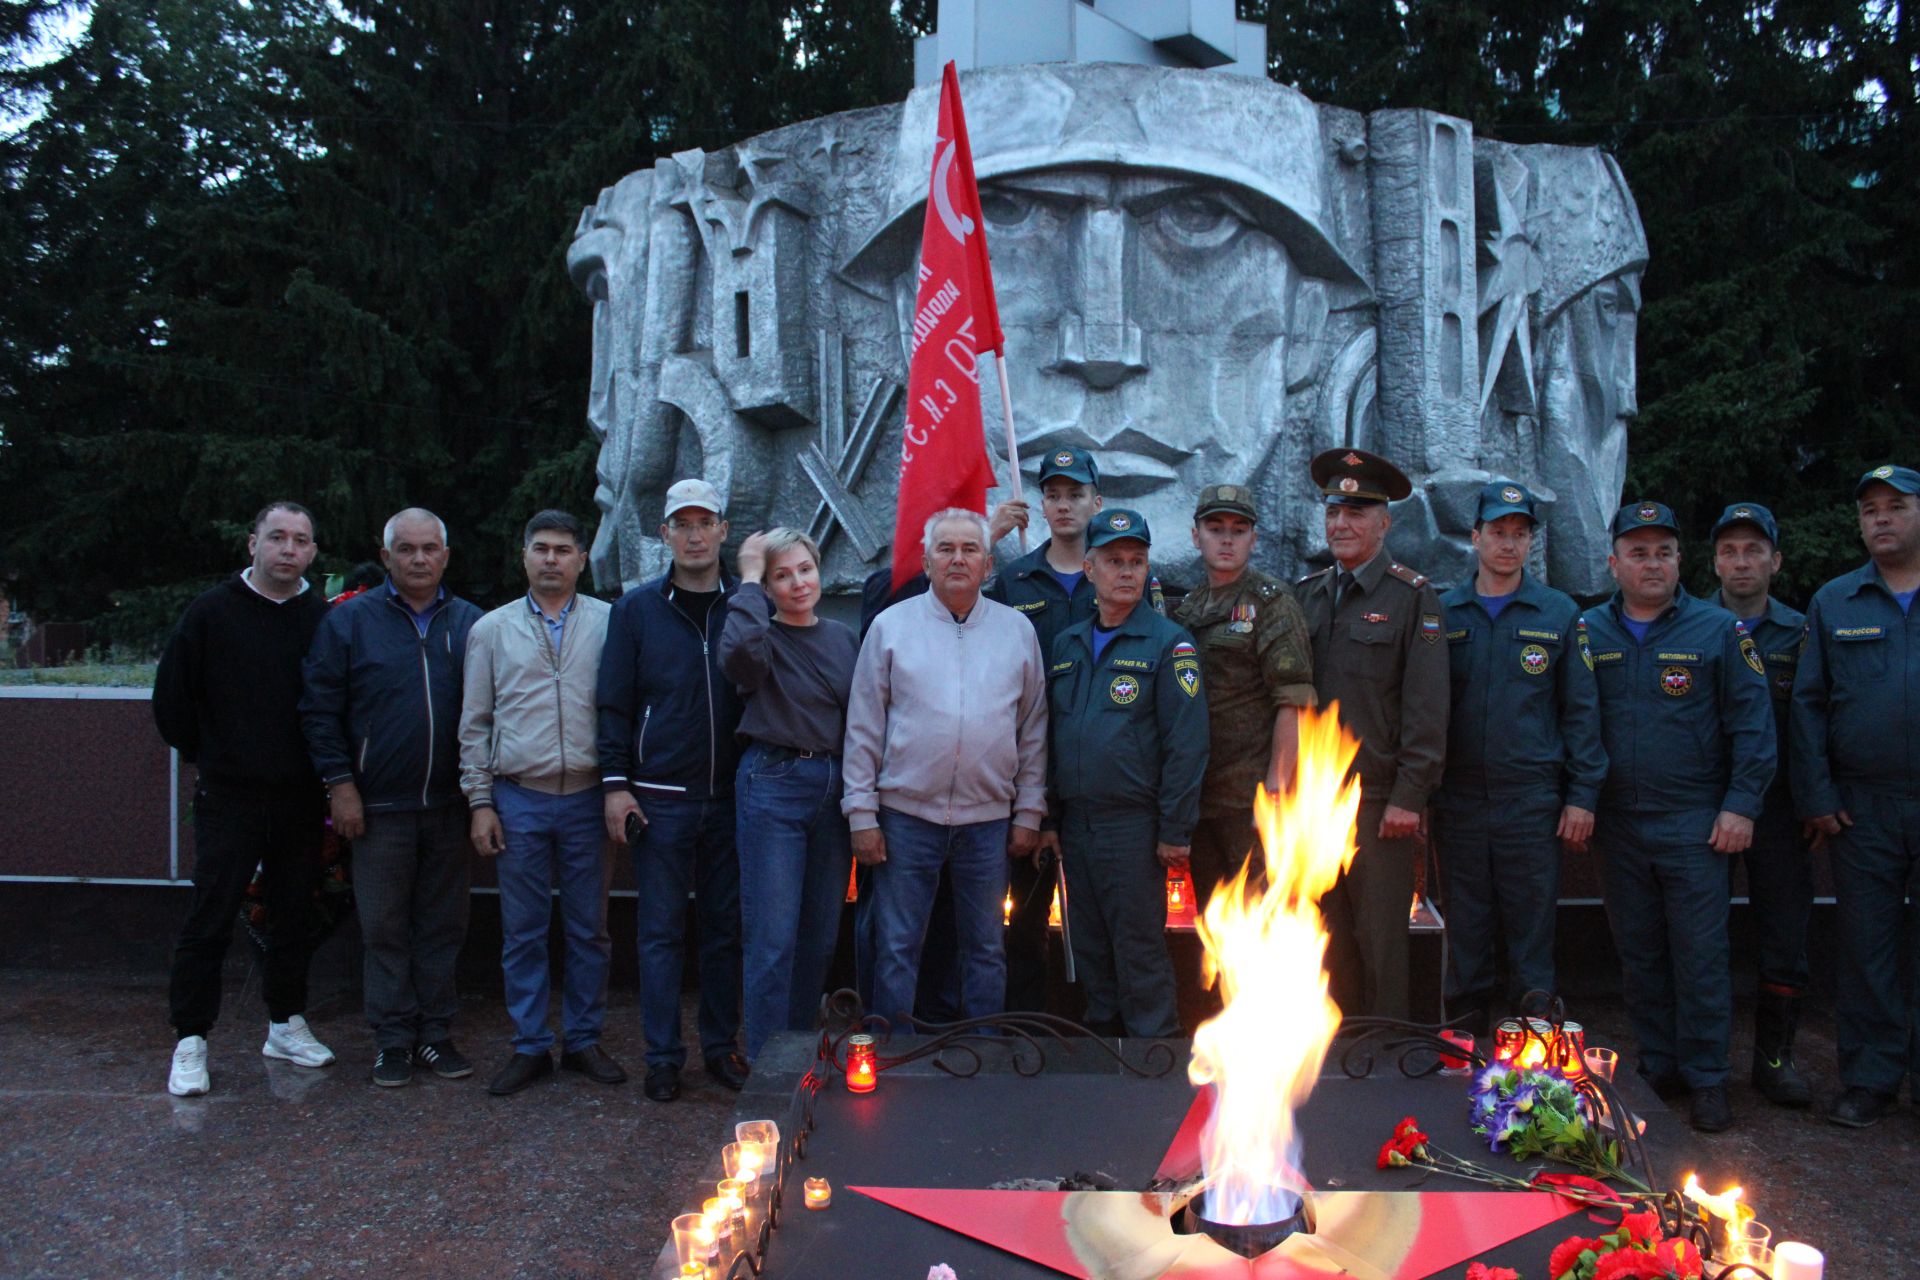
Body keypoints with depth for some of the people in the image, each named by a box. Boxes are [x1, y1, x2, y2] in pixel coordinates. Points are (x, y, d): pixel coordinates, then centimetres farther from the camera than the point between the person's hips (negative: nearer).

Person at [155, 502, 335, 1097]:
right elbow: (172, 696, 3)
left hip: (301, 799, 2)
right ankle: (190, 1041, 9)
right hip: (229, 798, -2)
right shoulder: (213, 611, -2)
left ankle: (287, 1024, 26)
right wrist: (205, 756, 6)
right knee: (209, 920, -1)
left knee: (295, 916, 12)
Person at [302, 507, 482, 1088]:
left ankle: (435, 1031, 20)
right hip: (378, 805, -2)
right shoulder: (350, 621, 1)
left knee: (443, 925, 9)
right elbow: (319, 709, 0)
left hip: (448, 804, 2)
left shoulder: (471, 623, 7)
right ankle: (393, 1039, 15)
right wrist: (340, 783, -7)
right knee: (385, 929, 4)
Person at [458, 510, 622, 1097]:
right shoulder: (492, 629, 8)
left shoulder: (608, 623, 2)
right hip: (519, 799, 1)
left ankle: (584, 1040, 20)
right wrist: (480, 801, 4)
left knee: (589, 929, 7)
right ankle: (530, 1047, 17)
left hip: (587, 799, -1)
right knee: (522, 932, 7)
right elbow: (475, 723, 9)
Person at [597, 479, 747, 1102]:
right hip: (659, 797, -1)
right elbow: (615, 701, 2)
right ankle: (663, 1055, 14)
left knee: (725, 928, 9)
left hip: (731, 795, 1)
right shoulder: (637, 608, 3)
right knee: (661, 931, 4)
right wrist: (616, 783, -4)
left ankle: (721, 1045, 21)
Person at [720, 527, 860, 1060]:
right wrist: (750, 580, -16)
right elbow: (738, 651, -29)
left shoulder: (844, 637, 11)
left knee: (821, 935, 12)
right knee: (773, 937, -4)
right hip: (773, 784, -5)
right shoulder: (766, 637, -3)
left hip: (836, 790, 5)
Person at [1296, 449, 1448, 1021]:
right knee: (1327, 938, 9)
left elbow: (1427, 707, -7)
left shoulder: (1412, 597, -2)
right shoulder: (1306, 594, 12)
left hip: (1379, 802, -4)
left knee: (1379, 941, 1)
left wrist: (1409, 797, -12)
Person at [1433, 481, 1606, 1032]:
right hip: (1458, 800, 1)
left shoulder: (1559, 613, 5)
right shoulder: (1443, 613, 8)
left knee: (1532, 930, 3)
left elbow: (1581, 710, 4)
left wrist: (1582, 795, -3)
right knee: (1465, 933, 8)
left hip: (1532, 800, -1)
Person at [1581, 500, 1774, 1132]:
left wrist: (1741, 804, -7)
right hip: (1616, 823, 3)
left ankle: (1706, 1079, 11)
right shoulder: (1587, 632, 6)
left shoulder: (1719, 629, 0)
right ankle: (1658, 1068, 22)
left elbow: (1752, 721, -1)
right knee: (1639, 954, 10)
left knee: (1699, 954, -1)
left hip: (1693, 822, -3)